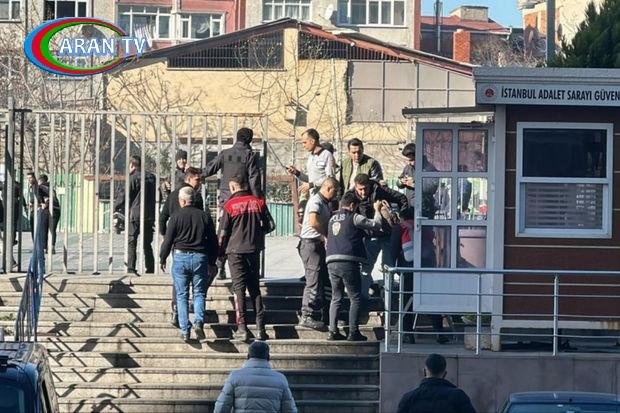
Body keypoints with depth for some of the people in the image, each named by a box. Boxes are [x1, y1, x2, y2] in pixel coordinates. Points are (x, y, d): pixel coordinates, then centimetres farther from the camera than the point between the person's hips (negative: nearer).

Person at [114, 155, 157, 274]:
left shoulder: (133, 178, -9)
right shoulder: (151, 177, 11)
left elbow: (123, 196, -8)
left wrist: (115, 207, 9)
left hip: (135, 215, -6)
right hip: (150, 216, 6)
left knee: (131, 242, -3)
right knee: (147, 244, 14)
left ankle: (131, 268, -12)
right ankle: (150, 268, 13)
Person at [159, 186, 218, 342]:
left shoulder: (176, 216, -4)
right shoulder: (204, 216, 5)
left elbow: (168, 240, -3)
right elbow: (213, 241, 9)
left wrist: (162, 259, 12)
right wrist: (212, 263, 19)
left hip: (180, 257, -2)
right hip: (200, 258, 2)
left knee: (182, 295, 6)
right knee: (199, 293, 9)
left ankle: (185, 330, 2)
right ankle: (199, 321, -14)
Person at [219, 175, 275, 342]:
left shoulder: (230, 205, -5)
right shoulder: (258, 202, 4)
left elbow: (223, 232, -4)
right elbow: (270, 225, 6)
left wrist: (220, 253, 7)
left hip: (235, 250, -3)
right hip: (254, 250, 3)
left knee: (239, 288, -1)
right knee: (254, 288, 11)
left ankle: (242, 328, -8)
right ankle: (261, 327, 5)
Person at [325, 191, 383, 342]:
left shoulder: (332, 219, 17)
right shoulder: (354, 218, -3)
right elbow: (376, 224, -1)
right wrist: (377, 210, 17)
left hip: (331, 262, 6)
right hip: (348, 263, -6)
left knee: (336, 298, 13)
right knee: (355, 298, 2)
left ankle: (333, 331, 4)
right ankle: (353, 332, -3)